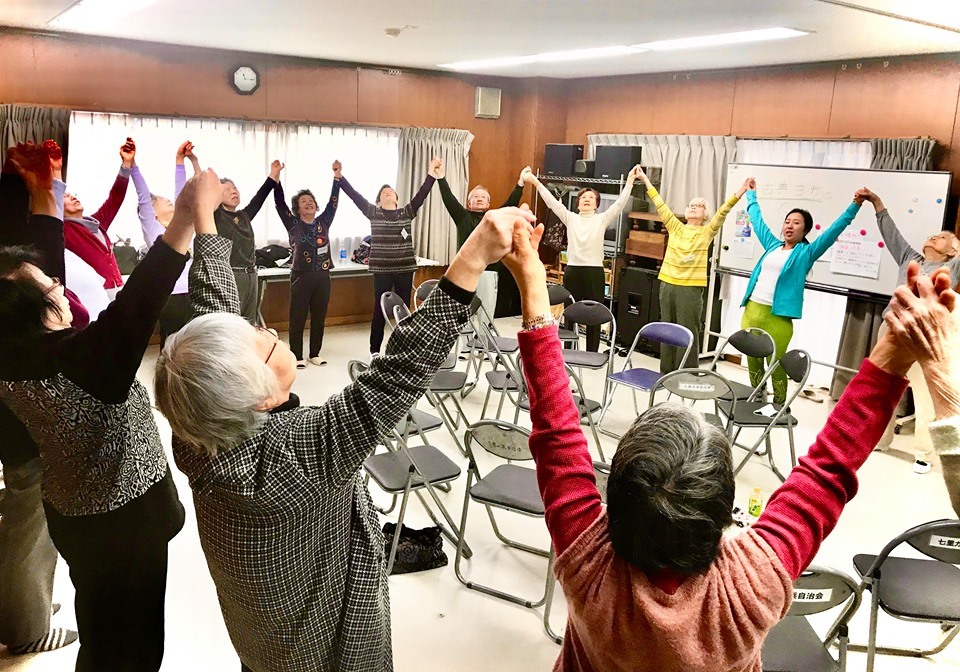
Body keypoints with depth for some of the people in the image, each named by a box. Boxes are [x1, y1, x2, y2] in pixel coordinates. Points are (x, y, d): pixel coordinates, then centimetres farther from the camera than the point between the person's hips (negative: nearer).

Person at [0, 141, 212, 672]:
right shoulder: (74, 361, -32)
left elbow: (45, 264, 3)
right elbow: (133, 310, -48)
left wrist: (43, 194, 4)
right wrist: (185, 223, -57)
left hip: (75, 508, 8)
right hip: (122, 515, -8)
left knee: (98, 617, 28)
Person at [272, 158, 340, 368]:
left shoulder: (323, 222, 8)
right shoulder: (293, 224, 0)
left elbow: (333, 201, 3)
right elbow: (280, 203, -9)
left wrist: (337, 176, -5)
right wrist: (275, 177, -18)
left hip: (322, 276, 3)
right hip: (302, 277, -3)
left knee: (319, 317, 10)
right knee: (298, 318, 1)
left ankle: (315, 354, 22)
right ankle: (297, 356, 10)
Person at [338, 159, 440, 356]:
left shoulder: (407, 213, 7)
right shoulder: (373, 212, 4)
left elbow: (421, 195, -3)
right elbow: (354, 195, -3)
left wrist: (432, 175, -14)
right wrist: (339, 177, -11)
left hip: (405, 268, 2)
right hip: (382, 269, -2)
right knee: (380, 309, 3)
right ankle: (375, 349, 13)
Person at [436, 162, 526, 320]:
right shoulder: (462, 217, 9)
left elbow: (511, 203, 3)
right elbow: (449, 199, 0)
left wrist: (520, 183, -7)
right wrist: (441, 177, -9)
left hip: (489, 272, 1)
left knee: (487, 315, 4)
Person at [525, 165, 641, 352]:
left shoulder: (602, 219, 5)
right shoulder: (570, 218, 7)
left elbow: (620, 204, -5)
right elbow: (552, 201, 2)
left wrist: (629, 181, -15)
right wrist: (536, 182, -5)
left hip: (594, 272, -1)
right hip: (572, 271, 1)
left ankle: (592, 355, 11)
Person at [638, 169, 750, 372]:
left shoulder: (706, 232, 3)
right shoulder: (675, 227, 11)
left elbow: (722, 213, -9)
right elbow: (661, 207, 10)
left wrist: (738, 195, -23)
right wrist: (647, 182, 8)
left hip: (691, 288, -4)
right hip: (668, 284, 4)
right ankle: (666, 374, 22)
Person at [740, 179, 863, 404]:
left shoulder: (806, 252, 5)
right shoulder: (772, 245, 17)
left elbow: (834, 230, -1)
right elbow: (758, 220, 30)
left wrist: (854, 206, -9)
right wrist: (751, 194, 40)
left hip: (777, 317, -5)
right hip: (751, 310, 5)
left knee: (776, 367, -1)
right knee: (752, 362, 11)